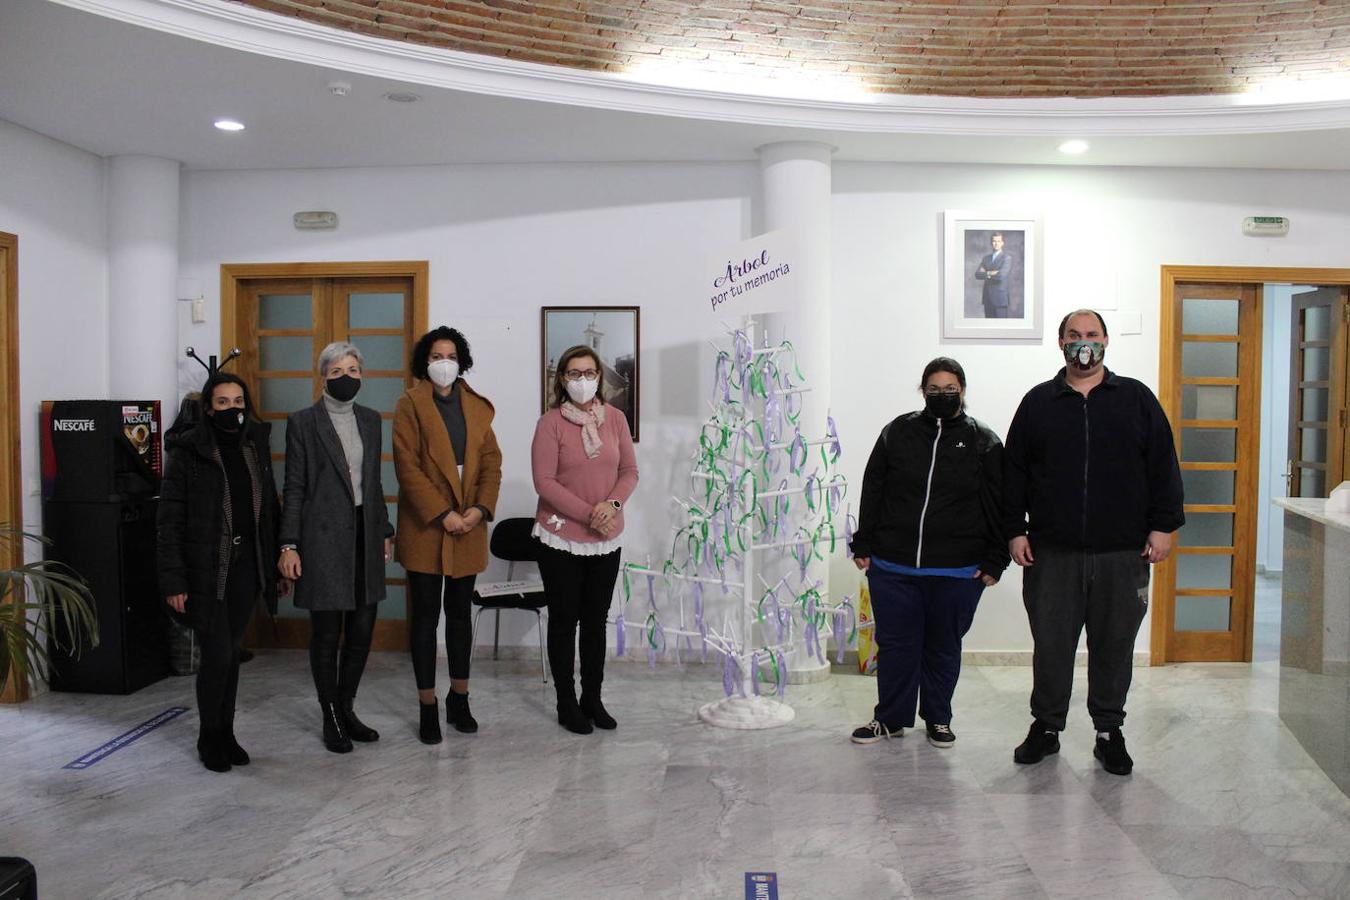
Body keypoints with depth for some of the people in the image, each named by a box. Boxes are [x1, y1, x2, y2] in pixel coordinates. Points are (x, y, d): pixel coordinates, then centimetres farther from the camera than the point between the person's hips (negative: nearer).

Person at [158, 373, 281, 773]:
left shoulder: (256, 446, 8)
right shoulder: (188, 452, -7)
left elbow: (269, 508, 12)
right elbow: (170, 519, -7)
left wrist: (276, 561, 7)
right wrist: (173, 579, -12)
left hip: (247, 567, 4)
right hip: (205, 570, -4)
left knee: (232, 652, 12)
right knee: (218, 654, -3)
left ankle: (226, 733, 25)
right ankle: (210, 737, 17)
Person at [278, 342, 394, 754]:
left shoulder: (370, 419, 11)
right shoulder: (303, 422, -3)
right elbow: (294, 488, -5)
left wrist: (384, 530, 15)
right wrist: (289, 545, -9)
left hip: (364, 534, 5)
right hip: (324, 538, -5)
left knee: (362, 630, 8)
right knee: (327, 635, 3)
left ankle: (346, 709, 25)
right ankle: (331, 719, 18)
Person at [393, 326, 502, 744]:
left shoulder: (477, 406, 11)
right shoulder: (411, 404, -2)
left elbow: (491, 462, 7)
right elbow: (408, 466, -10)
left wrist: (481, 508, -9)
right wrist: (443, 514, -16)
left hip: (469, 527, 4)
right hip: (426, 526, -4)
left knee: (460, 613, 13)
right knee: (426, 615, 3)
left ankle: (459, 698, 24)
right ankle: (428, 707, 12)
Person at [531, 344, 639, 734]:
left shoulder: (614, 418, 3)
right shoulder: (550, 422, -9)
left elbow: (630, 470, 5)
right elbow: (544, 481, -13)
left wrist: (612, 504, -14)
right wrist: (587, 514, -19)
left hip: (607, 540, 4)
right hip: (561, 538, -4)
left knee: (596, 620, 13)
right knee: (564, 621, 7)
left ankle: (592, 698, 27)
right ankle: (566, 703, 20)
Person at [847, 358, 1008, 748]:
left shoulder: (984, 442, 3)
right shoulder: (898, 432, 5)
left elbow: (997, 507, 3)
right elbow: (872, 491, 8)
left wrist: (994, 561, -2)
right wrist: (863, 545, 5)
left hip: (957, 572, -1)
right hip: (893, 566, 1)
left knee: (944, 647, 12)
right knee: (895, 644, 8)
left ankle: (938, 719, 29)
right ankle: (891, 717, 24)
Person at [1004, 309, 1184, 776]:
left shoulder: (1137, 399, 8)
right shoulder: (1038, 402, 9)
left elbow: (1163, 467, 6)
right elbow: (1014, 472, 9)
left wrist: (1162, 526, -1)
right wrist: (1015, 530, 3)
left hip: (1122, 553, 0)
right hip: (1052, 553, 0)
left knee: (1115, 645, 8)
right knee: (1051, 644, 6)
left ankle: (1109, 733, 22)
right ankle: (1046, 727, 21)